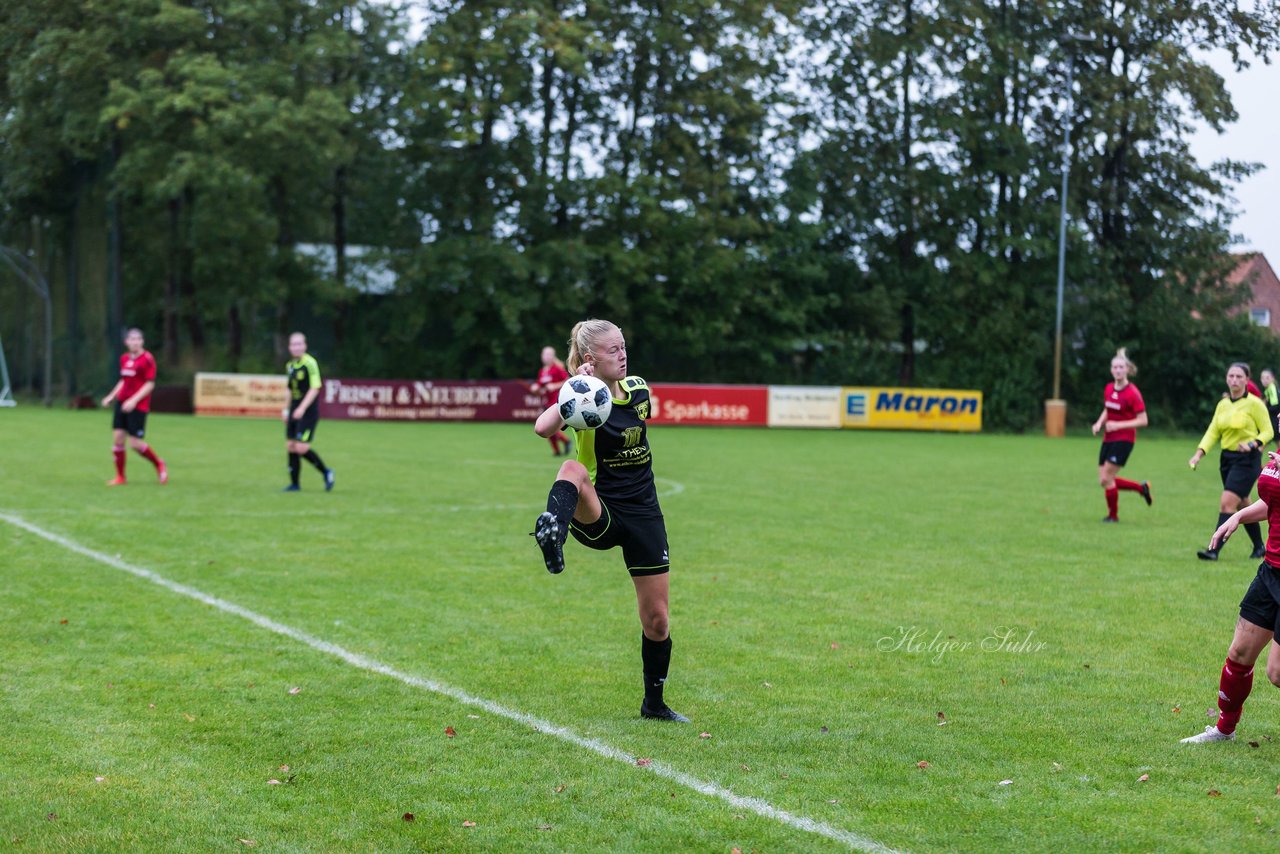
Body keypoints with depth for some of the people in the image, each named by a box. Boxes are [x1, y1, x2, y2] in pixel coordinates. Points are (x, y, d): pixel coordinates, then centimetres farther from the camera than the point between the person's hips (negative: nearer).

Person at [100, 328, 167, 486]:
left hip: (138, 406, -6)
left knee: (135, 443, -8)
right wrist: (111, 397, 14)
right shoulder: (124, 358, 10)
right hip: (122, 402, 6)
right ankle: (120, 477, 9)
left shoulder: (147, 359, -10)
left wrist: (134, 400, -21)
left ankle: (159, 464, 17)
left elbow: (150, 385, -13)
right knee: (117, 437, -1)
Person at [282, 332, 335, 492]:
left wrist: (302, 408, -24)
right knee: (291, 447, 4)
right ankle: (294, 484, 13)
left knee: (301, 448, -12)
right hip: (294, 412, 8)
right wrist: (287, 409, 21)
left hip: (308, 413, -8)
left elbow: (315, 388, -18)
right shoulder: (290, 366, 12)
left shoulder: (310, 363, -13)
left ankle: (326, 472, 8)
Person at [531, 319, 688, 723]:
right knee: (573, 470, -40)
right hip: (598, 517, -5)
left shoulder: (638, 388, 4)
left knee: (657, 620, 6)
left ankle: (654, 703, 26)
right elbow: (543, 428, -34)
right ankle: (553, 530, -70)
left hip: (643, 515, 5)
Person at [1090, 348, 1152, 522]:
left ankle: (1113, 515, 12)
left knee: (1106, 478, -10)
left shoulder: (1132, 393, -15)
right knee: (1104, 481, 6)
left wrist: (1118, 425, -21)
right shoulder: (1108, 389, 5)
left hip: (1124, 439, -7)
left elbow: (1143, 420, -15)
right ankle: (1142, 487, 26)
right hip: (1108, 439, 7)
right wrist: (1099, 423, 2)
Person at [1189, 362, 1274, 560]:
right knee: (1242, 505, 15)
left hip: (1247, 459, -7)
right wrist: (1200, 452, -8)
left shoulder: (1254, 403, -9)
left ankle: (1214, 550, -18)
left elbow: (1268, 431, -6)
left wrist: (1252, 444, -24)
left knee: (1227, 503, -15)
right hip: (1227, 458, 7)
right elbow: (1213, 432, 6)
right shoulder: (1222, 405, 9)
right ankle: (1259, 547, 30)